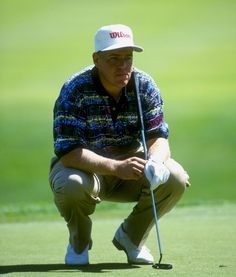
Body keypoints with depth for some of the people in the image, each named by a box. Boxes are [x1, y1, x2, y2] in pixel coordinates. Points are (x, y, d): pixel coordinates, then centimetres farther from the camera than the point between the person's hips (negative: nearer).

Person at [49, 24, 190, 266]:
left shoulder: (145, 87, -9)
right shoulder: (74, 90, -22)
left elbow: (159, 138, -13)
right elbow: (67, 152, -29)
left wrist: (155, 162, -39)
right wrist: (116, 167, -43)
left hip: (129, 162, 4)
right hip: (84, 165, -3)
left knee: (176, 178, -23)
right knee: (70, 184, -38)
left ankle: (131, 236, 5)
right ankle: (79, 242, -2)